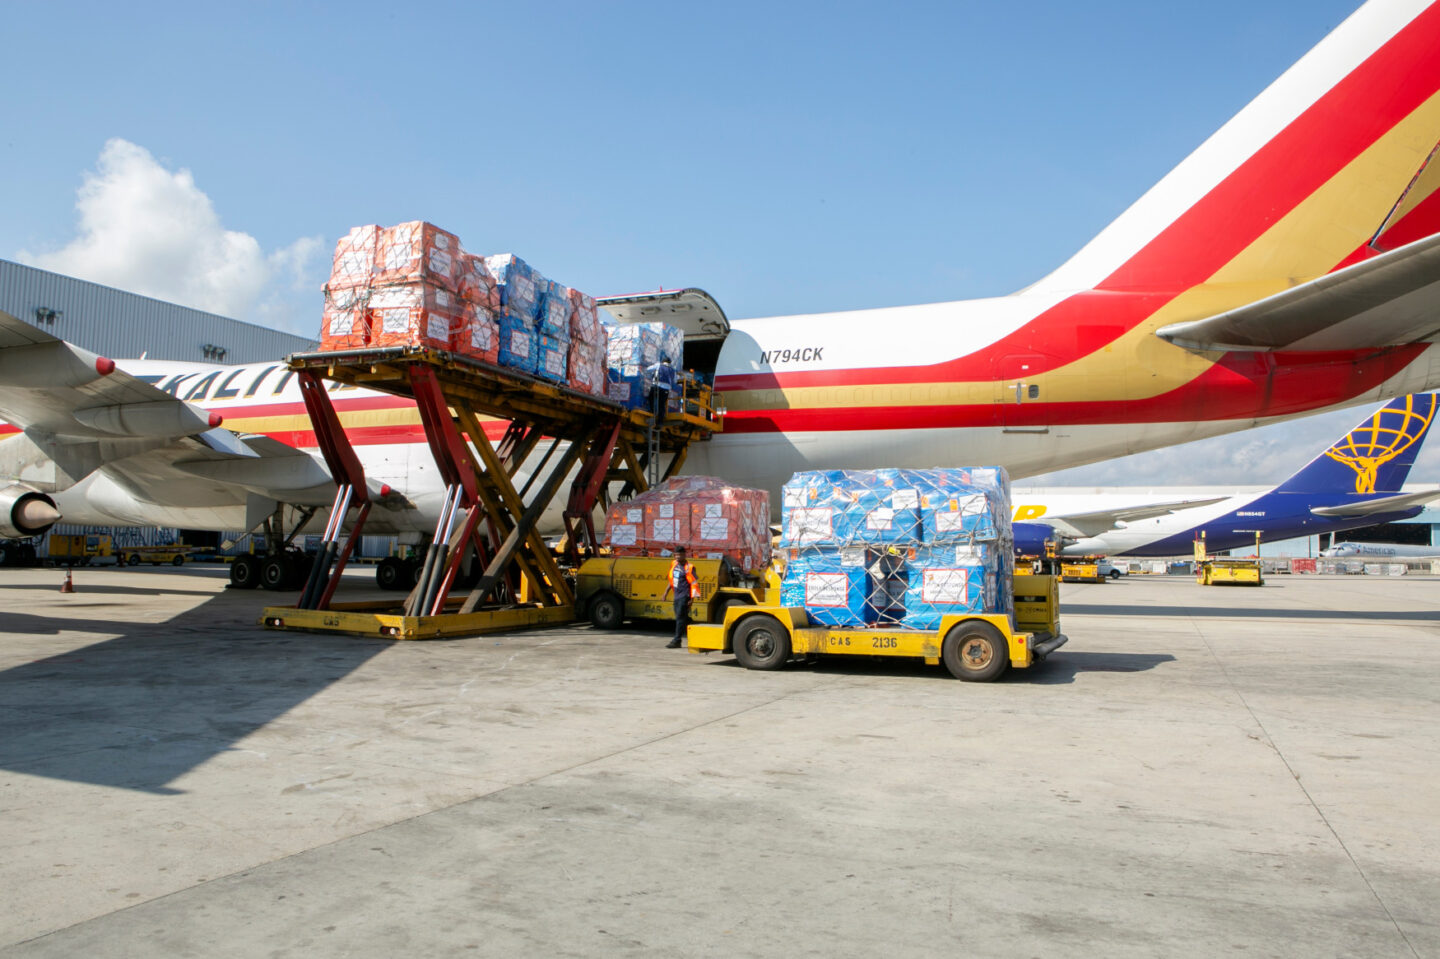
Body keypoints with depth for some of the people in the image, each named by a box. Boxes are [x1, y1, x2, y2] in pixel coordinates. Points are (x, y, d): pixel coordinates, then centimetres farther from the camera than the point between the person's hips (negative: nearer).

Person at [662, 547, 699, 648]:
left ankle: (677, 641, -5)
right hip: (677, 596, 8)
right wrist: (666, 593, 18)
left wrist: (692, 598, -17)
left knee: (680, 618, -8)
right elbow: (671, 580, 21)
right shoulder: (674, 564, 12)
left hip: (684, 596, -8)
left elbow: (694, 583, -13)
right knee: (684, 618, 13)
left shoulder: (689, 567, -11)